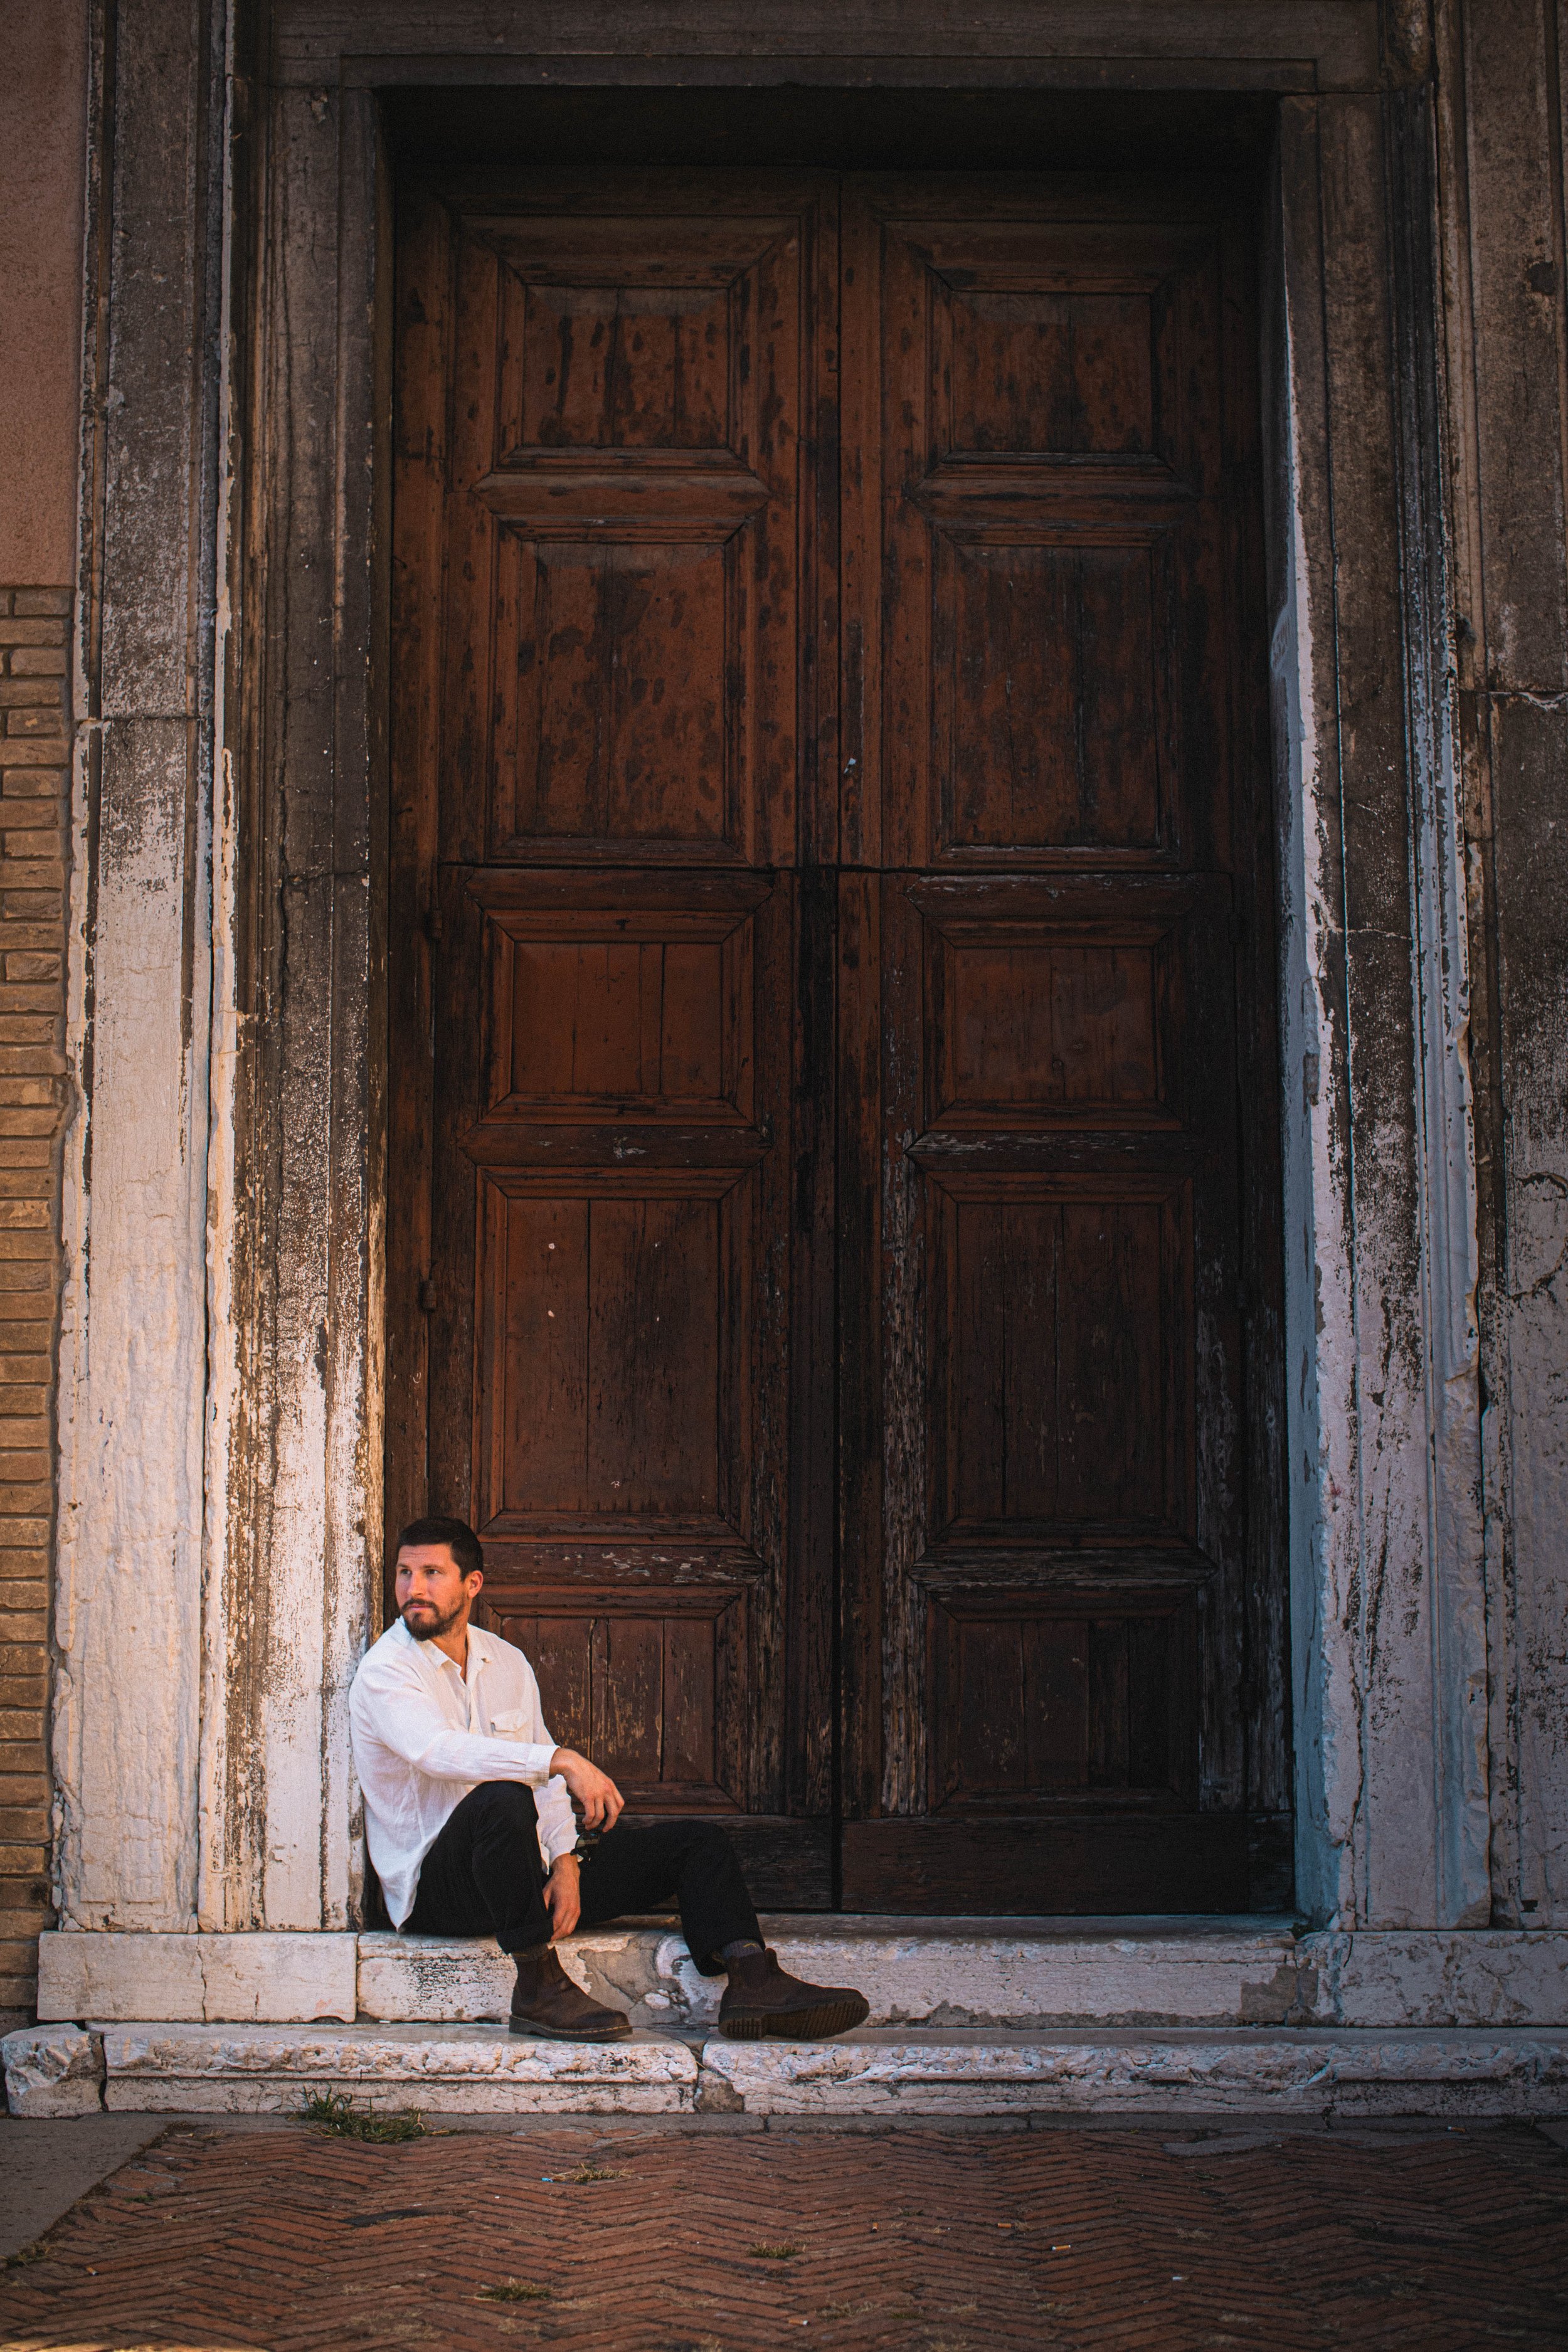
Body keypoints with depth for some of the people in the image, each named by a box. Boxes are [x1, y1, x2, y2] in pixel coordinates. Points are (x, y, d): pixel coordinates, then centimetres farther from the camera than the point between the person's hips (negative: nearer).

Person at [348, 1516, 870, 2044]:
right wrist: (562, 1760, -38)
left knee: (699, 1841, 0)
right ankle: (538, 1989, -30)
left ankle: (753, 1981, -21)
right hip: (435, 1890, -7)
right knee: (502, 1799, -39)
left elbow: (544, 1777, 13)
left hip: (527, 1871, 7)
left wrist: (564, 1865, -6)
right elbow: (439, 1751, -29)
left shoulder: (507, 1662, 13)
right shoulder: (385, 1671, -9)